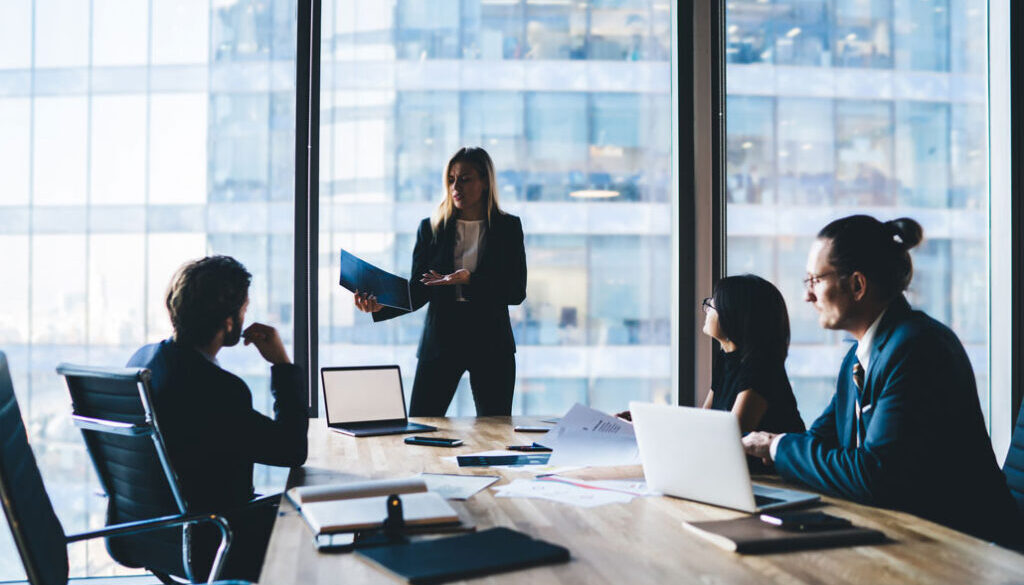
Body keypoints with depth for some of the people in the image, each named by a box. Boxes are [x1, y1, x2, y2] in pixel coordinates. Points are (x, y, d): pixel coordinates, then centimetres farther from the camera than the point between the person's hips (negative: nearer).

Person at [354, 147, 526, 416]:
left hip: (491, 343, -1)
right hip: (440, 341, 1)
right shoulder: (430, 227, 7)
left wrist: (470, 280, -19)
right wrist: (381, 305, -17)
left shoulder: (508, 227, 4)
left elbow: (517, 292, -4)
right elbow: (418, 292, 2)